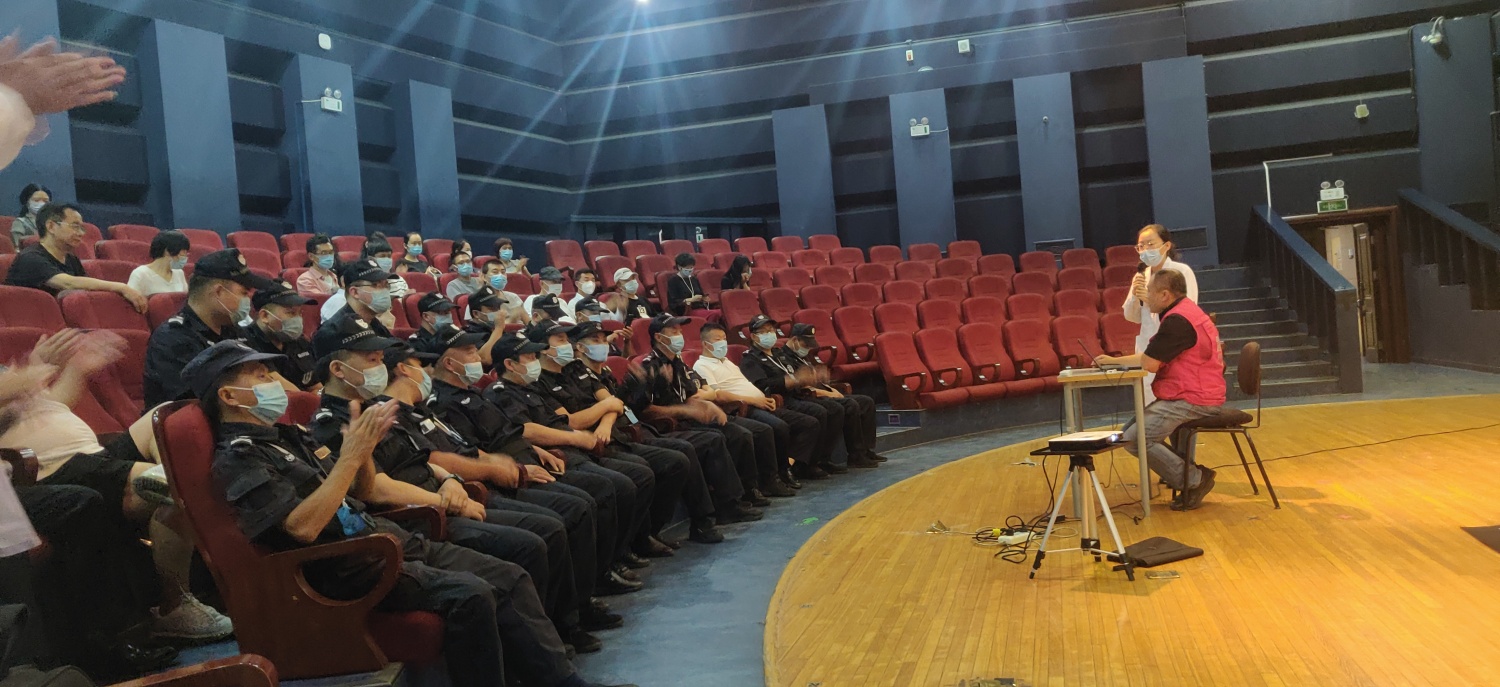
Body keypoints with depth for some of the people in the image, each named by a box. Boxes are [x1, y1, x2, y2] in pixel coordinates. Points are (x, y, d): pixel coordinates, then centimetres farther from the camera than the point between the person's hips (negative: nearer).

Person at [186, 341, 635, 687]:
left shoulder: (287, 436, 17)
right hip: (345, 568, -9)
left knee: (511, 578, -2)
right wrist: (349, 455, -19)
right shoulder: (238, 457, -9)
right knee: (469, 595, -28)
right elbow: (302, 527, -23)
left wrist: (364, 448, 1)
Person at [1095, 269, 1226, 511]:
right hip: (1194, 395, 11)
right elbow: (1151, 357, 18)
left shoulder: (1177, 320, -19)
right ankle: (1187, 475, 7)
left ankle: (1194, 480, -9)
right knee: (1132, 430, 9)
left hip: (1192, 400, -11)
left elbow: (1149, 363, -20)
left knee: (1134, 439, -16)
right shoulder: (1184, 312, 16)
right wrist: (1113, 360, 14)